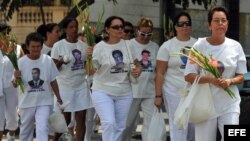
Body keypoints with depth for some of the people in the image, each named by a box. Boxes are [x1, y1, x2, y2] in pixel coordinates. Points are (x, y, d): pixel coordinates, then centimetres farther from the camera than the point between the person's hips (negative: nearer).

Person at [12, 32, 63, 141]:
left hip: (44, 101, -1)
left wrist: (59, 98, 7)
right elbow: (15, 85, -5)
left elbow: (53, 81, 4)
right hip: (27, 102, 1)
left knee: (42, 129, -15)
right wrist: (16, 78, -28)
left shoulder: (48, 60, -6)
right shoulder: (21, 62, -9)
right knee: (25, 130, 17)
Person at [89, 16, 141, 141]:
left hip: (124, 93, 4)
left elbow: (136, 64, 15)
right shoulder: (100, 47, -9)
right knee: (109, 123, -19)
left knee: (119, 127, 11)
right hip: (102, 92, -4)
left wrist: (138, 70, -7)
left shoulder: (128, 45, 1)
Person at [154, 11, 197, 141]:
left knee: (194, 127, 5)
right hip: (174, 92, -3)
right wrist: (158, 96, -7)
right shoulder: (167, 46, -1)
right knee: (178, 128, -7)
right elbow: (160, 73, -2)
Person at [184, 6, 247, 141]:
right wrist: (210, 79, -22)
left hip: (230, 104, 1)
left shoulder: (235, 46, 2)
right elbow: (188, 76, -6)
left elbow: (241, 76, 8)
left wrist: (230, 81, -15)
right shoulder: (199, 46, -4)